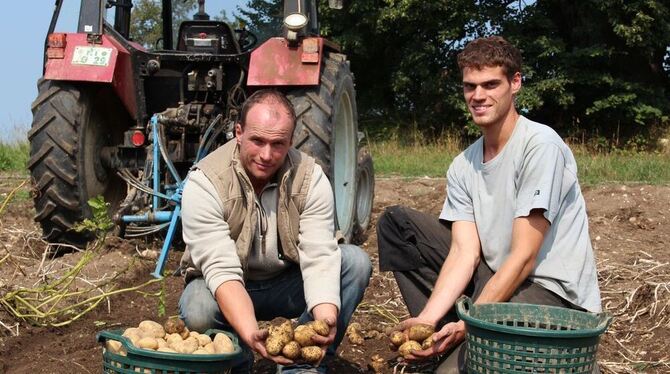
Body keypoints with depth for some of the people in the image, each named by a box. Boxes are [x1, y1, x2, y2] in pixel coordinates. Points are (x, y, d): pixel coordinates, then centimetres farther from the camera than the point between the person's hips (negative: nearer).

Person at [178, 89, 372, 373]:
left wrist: (326, 317, -44)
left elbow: (319, 257, -23)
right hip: (228, 290, -3)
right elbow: (221, 269, -32)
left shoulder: (310, 178, -15)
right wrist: (251, 334, -49)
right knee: (198, 311, -36)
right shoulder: (204, 183, -23)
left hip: (286, 284, 3)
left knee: (356, 261, -20)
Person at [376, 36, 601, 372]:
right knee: (396, 223, 4)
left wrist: (468, 325, -21)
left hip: (554, 293, -7)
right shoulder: (462, 167, 5)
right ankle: (442, 333, -1)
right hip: (496, 279, 7)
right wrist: (426, 319, -19)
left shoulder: (541, 146, -16)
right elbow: (465, 252, -4)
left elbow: (524, 257, -19)